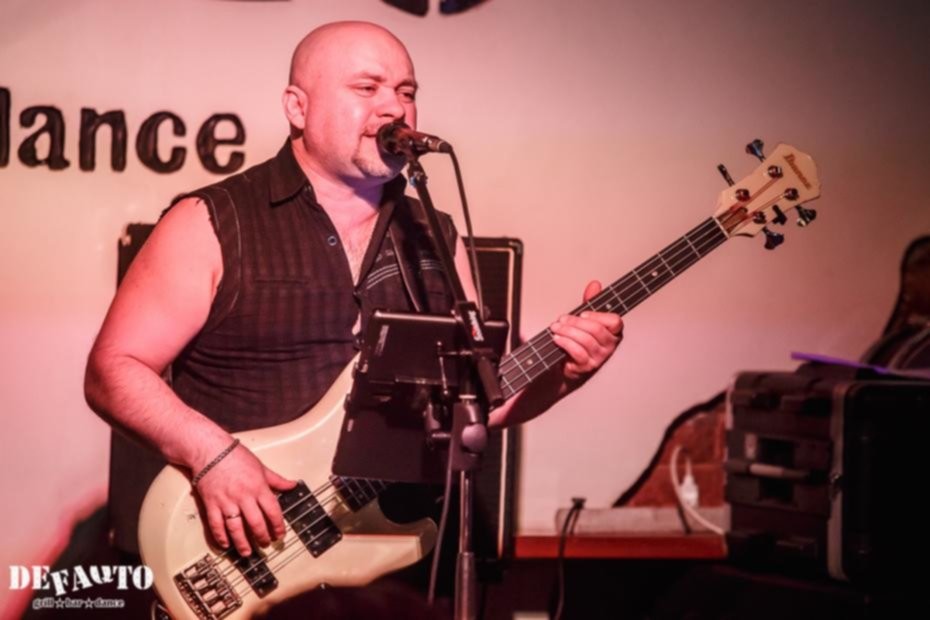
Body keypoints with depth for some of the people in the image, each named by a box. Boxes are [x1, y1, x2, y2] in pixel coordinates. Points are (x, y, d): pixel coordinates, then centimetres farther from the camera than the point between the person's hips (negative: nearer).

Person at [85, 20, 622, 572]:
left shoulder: (435, 239, 14)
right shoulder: (213, 226, -2)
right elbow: (113, 371, -4)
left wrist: (559, 373, -1)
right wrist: (211, 452, -19)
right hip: (249, 549, -5)